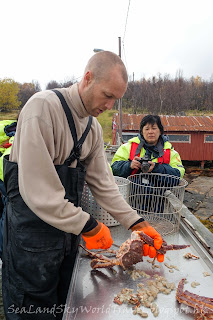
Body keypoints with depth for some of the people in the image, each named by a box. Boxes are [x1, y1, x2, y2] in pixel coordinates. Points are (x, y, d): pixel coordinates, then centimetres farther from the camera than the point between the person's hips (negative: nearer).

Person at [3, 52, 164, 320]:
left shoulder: (94, 127, 5)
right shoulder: (43, 106, -19)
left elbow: (102, 182, 4)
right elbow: (36, 188, -26)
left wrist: (136, 224, -1)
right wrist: (87, 226, -19)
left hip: (68, 227, 7)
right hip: (32, 233, -7)